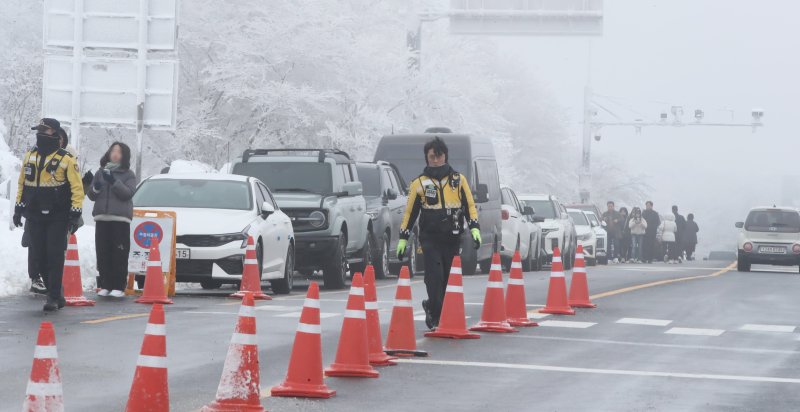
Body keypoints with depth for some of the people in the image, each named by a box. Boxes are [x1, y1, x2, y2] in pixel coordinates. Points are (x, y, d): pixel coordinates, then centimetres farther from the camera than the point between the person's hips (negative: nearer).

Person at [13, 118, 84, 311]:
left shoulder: (66, 159, -7)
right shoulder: (30, 156, 10)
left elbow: (77, 188, -8)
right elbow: (22, 184, 18)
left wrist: (75, 214, -13)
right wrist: (19, 208, 15)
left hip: (58, 217, -5)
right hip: (35, 217, 5)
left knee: (55, 257, -8)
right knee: (40, 257, 5)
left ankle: (53, 297, -4)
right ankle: (56, 293, 16)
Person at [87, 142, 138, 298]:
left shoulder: (128, 174, 7)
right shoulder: (101, 172, 18)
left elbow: (128, 193, -8)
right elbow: (91, 196, 17)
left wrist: (114, 182, -18)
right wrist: (95, 188, -5)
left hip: (120, 218, -4)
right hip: (102, 218, 4)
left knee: (119, 254, -8)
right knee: (103, 253, 0)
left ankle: (119, 287, -7)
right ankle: (105, 285, 5)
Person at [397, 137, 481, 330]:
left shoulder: (459, 180, 8)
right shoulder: (420, 183, 4)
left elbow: (470, 206, 10)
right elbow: (410, 212, 9)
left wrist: (474, 228, -4)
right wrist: (403, 238, 5)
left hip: (453, 238, 2)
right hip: (430, 238, -2)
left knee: (449, 278, 5)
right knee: (435, 276, -14)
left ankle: (433, 307, 24)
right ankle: (436, 315, -10)